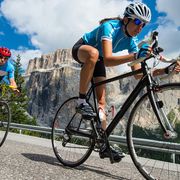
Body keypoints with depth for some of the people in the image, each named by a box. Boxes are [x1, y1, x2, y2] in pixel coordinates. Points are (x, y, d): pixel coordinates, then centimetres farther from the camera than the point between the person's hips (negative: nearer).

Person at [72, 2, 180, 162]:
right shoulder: (110, 27, -32)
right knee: (94, 53, -43)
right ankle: (82, 101, -29)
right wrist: (135, 56, -61)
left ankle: (104, 146, -5)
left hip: (96, 59, 5)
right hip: (81, 48, -5)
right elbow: (107, 60, -48)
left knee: (101, 99, -8)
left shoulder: (132, 40, -13)